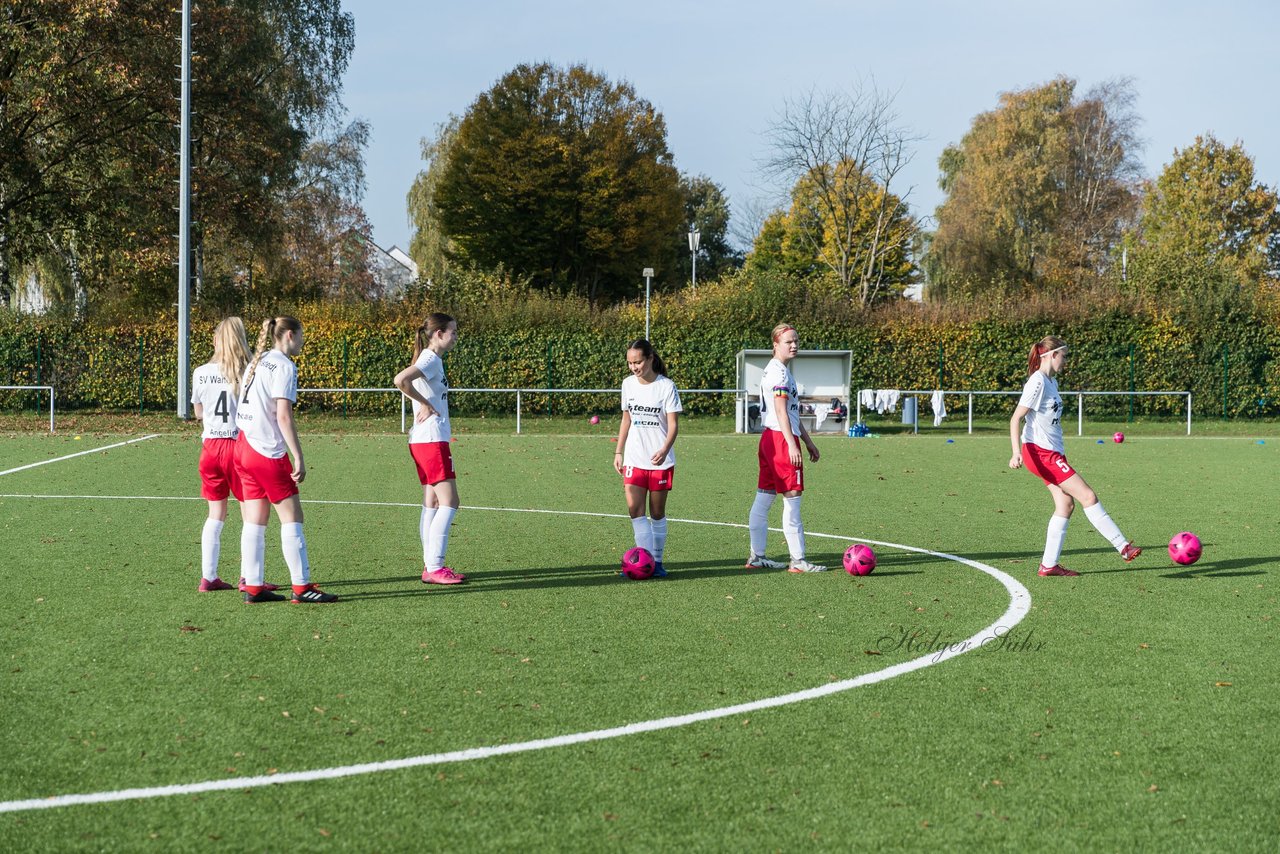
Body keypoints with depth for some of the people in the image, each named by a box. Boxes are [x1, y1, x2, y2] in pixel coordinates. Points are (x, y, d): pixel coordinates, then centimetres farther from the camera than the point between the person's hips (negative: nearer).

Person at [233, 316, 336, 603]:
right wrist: (299, 458, -16)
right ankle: (301, 587, -3)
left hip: (244, 447, 8)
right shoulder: (284, 366, -10)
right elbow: (283, 416, -17)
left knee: (254, 522, 9)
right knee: (292, 518, -3)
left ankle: (252, 587, 9)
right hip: (269, 451, -8)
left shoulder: (256, 362, 15)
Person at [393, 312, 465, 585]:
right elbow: (400, 380, -29)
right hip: (432, 440, -10)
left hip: (425, 441, 10)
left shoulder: (432, 360, 15)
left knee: (432, 504, 10)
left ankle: (430, 566, 12)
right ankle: (434, 567, -11)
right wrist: (425, 404, -17)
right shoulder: (431, 360, -13)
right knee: (449, 502, -10)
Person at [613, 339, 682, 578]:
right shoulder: (628, 384, 6)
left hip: (660, 460, -3)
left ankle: (657, 561, 14)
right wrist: (619, 452, 13)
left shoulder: (666, 386, -8)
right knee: (635, 509, -10)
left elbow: (673, 424, -10)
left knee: (657, 511, 3)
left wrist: (664, 450, -26)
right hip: (634, 458, 3)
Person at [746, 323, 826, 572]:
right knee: (792, 499, -8)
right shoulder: (779, 372, -12)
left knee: (763, 500, 10)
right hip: (782, 439, -10)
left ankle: (756, 557, 14)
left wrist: (808, 441, 27)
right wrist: (792, 445, -24)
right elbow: (781, 411, -19)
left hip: (769, 439, 10)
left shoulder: (777, 370, 20)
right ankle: (798, 561, -7)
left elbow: (793, 413, 26)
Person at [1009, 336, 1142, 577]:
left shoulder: (1051, 381, 14)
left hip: (1052, 452, 10)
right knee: (1088, 497, -9)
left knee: (1065, 504, 5)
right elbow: (1015, 419, -19)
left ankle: (1049, 564, 6)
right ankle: (1123, 547, -5)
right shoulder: (1037, 383, -15)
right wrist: (1016, 452, -29)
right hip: (1040, 453, -10)